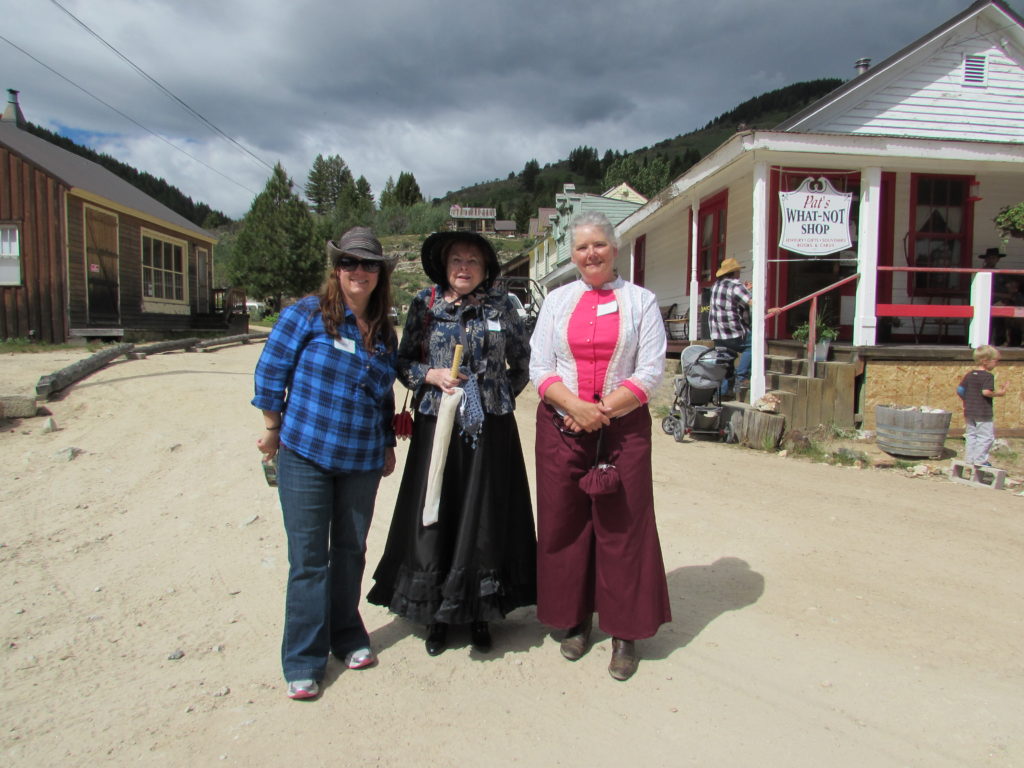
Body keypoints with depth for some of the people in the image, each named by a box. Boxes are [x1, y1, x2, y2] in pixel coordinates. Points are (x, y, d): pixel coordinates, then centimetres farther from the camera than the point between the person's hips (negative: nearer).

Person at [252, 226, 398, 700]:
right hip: (306, 456, -4)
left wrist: (388, 444, 18)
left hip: (362, 463, 4)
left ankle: (347, 637, 33)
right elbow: (269, 371, -4)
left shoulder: (384, 332, 9)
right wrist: (274, 429, -1)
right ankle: (303, 662, 14)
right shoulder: (307, 314, -6)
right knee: (308, 558, 1)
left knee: (351, 551, 14)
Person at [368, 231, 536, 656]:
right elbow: (403, 362, 8)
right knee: (434, 517, 3)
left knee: (485, 518, 4)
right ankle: (436, 614, 20)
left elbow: (523, 363, 12)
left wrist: (501, 394, 2)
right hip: (437, 425, 0)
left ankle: (479, 613, 20)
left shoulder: (501, 306, 5)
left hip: (490, 429, 0)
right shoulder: (425, 304, 5)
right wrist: (433, 375, -10)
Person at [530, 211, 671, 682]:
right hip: (562, 426, 2)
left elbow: (651, 371, -3)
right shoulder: (557, 301, 10)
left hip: (623, 427, -2)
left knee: (623, 525, 2)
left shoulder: (640, 301, 4)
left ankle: (625, 633, 17)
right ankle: (576, 620, 25)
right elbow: (539, 367, 2)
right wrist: (576, 406, -13)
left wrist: (603, 409, -13)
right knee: (564, 522, 7)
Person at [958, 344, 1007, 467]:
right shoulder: (988, 376, -14)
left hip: (969, 411, 7)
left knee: (971, 436, 14)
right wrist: (997, 393, -10)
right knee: (986, 437, 1)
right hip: (983, 413, -7)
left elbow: (960, 389, 8)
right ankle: (980, 460, 1)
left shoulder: (969, 374, 8)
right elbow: (986, 392, -25)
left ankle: (969, 459, 16)